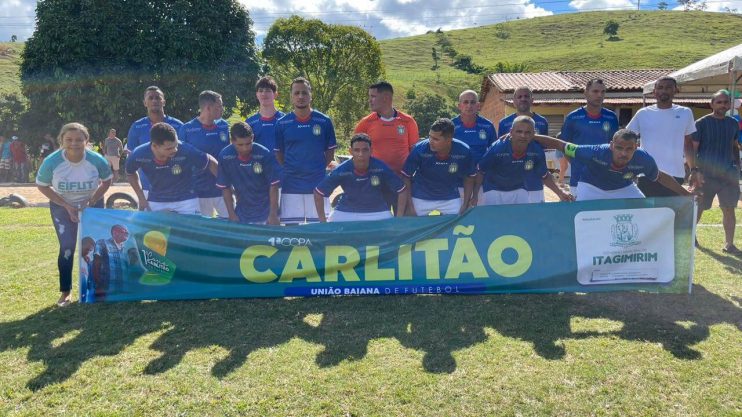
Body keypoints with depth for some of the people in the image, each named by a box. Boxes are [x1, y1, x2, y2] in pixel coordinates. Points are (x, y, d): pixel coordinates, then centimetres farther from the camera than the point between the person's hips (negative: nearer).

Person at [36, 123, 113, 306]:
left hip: (92, 204, 1)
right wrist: (66, 206, -18)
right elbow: (42, 186, -9)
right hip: (62, 206, -1)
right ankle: (65, 292, 5)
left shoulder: (97, 160, -24)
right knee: (67, 248, -8)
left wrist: (91, 202, -17)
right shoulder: (52, 162, -24)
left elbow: (107, 181, -5)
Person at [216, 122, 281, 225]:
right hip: (242, 212, 2)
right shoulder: (225, 156, -14)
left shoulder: (265, 154, -20)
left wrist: (273, 214, -14)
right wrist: (232, 215, -5)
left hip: (265, 211, -2)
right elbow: (225, 187, -4)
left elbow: (273, 185, -13)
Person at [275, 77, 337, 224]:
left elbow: (330, 152, 7)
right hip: (290, 185, 1)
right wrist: (289, 172, 2)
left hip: (317, 184, 0)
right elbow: (279, 154, 9)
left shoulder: (324, 121, 1)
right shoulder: (282, 123, 3)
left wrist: (317, 170, 2)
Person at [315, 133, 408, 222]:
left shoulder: (381, 168, -21)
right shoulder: (341, 171, -20)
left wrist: (399, 219, -14)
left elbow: (402, 190, -11)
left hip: (378, 212, 0)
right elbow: (319, 192, -11)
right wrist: (322, 221, -11)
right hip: (346, 212, 0)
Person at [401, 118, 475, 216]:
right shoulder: (419, 149, -24)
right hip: (421, 199, -1)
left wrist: (465, 205, -6)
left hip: (451, 199, 1)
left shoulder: (463, 152, -20)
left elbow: (469, 178, -3)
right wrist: (409, 205, -14)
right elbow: (406, 176, -12)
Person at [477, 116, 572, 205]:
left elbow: (544, 176, 0)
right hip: (494, 190, -3)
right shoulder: (497, 149, -28)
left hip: (520, 191, 3)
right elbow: (481, 172, -14)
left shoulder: (537, 151, -19)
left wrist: (560, 193, -4)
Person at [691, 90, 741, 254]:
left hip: (728, 174, 4)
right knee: (698, 209, 6)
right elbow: (692, 149, -7)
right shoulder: (701, 123, -6)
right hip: (706, 174, -4)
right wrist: (694, 171, -13)